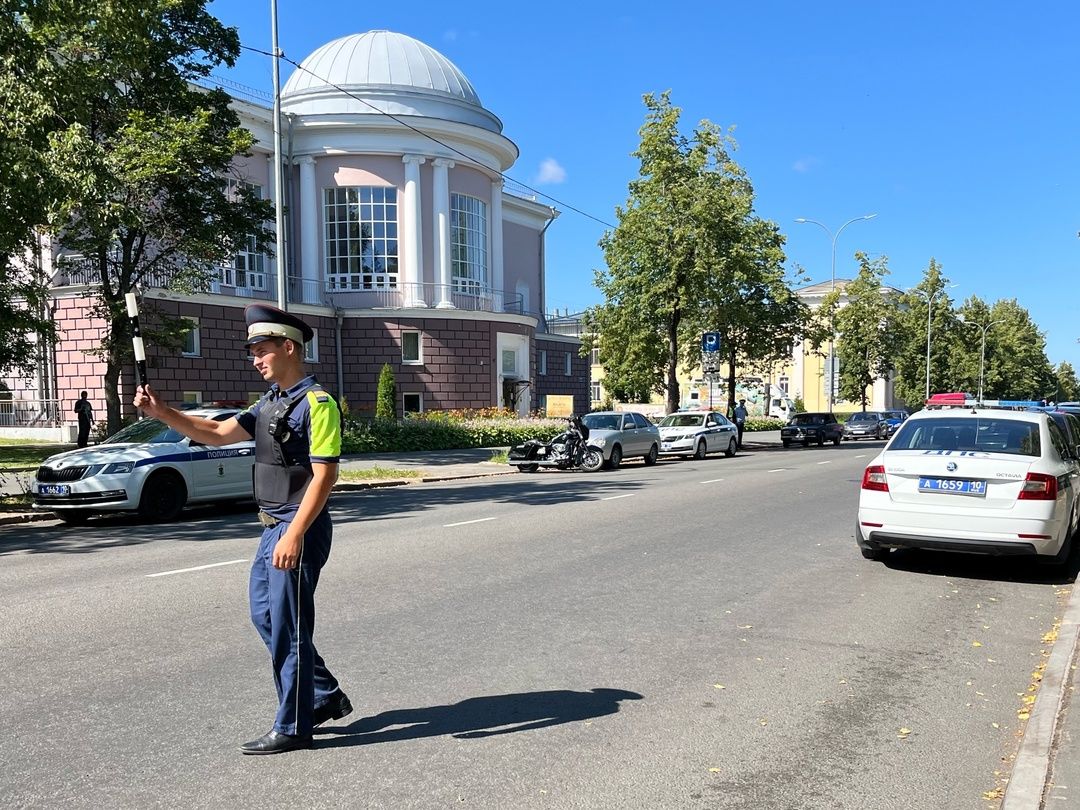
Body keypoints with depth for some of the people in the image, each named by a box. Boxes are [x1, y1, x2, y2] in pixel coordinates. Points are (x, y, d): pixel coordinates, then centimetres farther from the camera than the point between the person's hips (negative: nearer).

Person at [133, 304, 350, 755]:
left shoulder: (316, 403, -15)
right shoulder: (270, 402, 14)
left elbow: (324, 476, -20)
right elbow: (216, 434, 12)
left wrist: (295, 534, -24)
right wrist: (160, 412, 1)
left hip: (299, 531, -10)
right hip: (274, 528, 10)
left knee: (287, 627, -1)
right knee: (264, 614, 17)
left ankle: (292, 727, 14)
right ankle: (325, 696, 29)